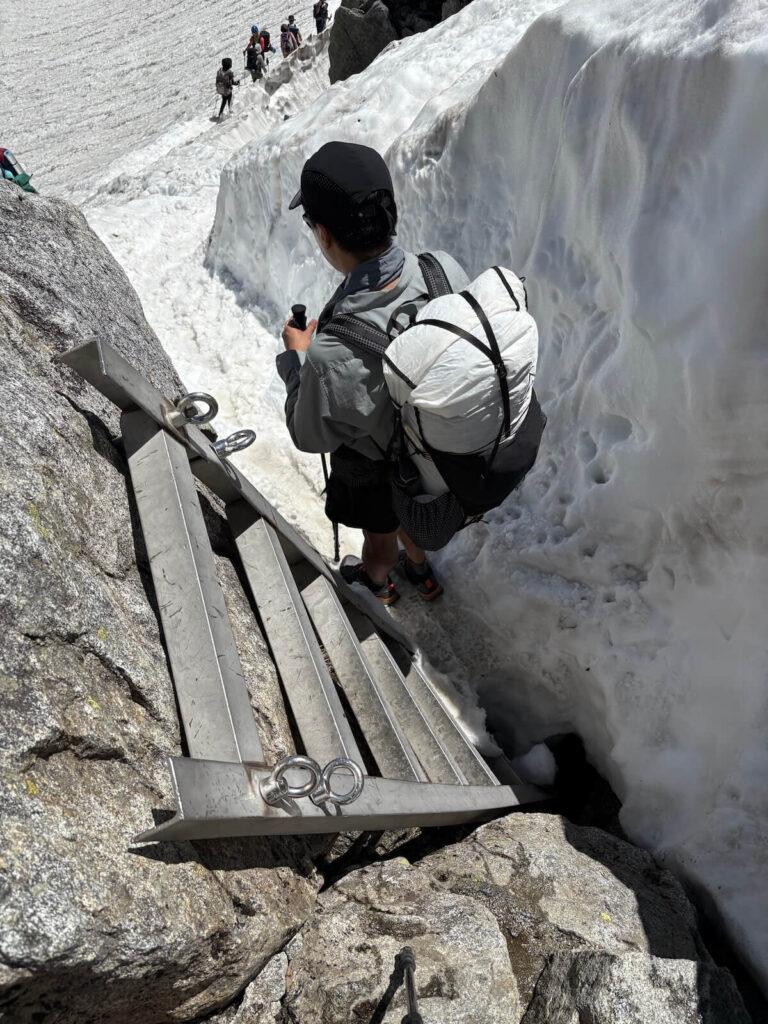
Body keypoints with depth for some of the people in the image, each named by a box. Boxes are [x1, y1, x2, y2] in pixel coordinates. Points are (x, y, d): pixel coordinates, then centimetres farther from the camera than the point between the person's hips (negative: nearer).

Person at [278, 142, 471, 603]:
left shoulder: (333, 358, -44)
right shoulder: (447, 270, -28)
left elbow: (310, 435, -22)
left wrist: (296, 356, -8)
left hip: (374, 469, -4)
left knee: (379, 537, 30)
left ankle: (377, 584, 64)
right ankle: (420, 569, 67)